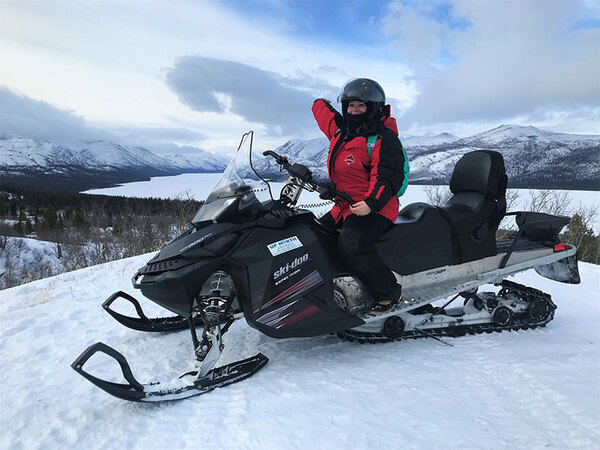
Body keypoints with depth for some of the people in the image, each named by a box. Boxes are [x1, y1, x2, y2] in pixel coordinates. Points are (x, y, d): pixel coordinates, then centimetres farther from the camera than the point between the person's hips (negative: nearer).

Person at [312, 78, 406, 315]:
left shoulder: (383, 138, -11)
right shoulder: (341, 130, 12)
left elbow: (389, 177, -23)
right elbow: (320, 106, 30)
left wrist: (371, 203, -34)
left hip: (375, 209, -9)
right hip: (344, 207, 9)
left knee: (350, 245, -31)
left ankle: (388, 291, -13)